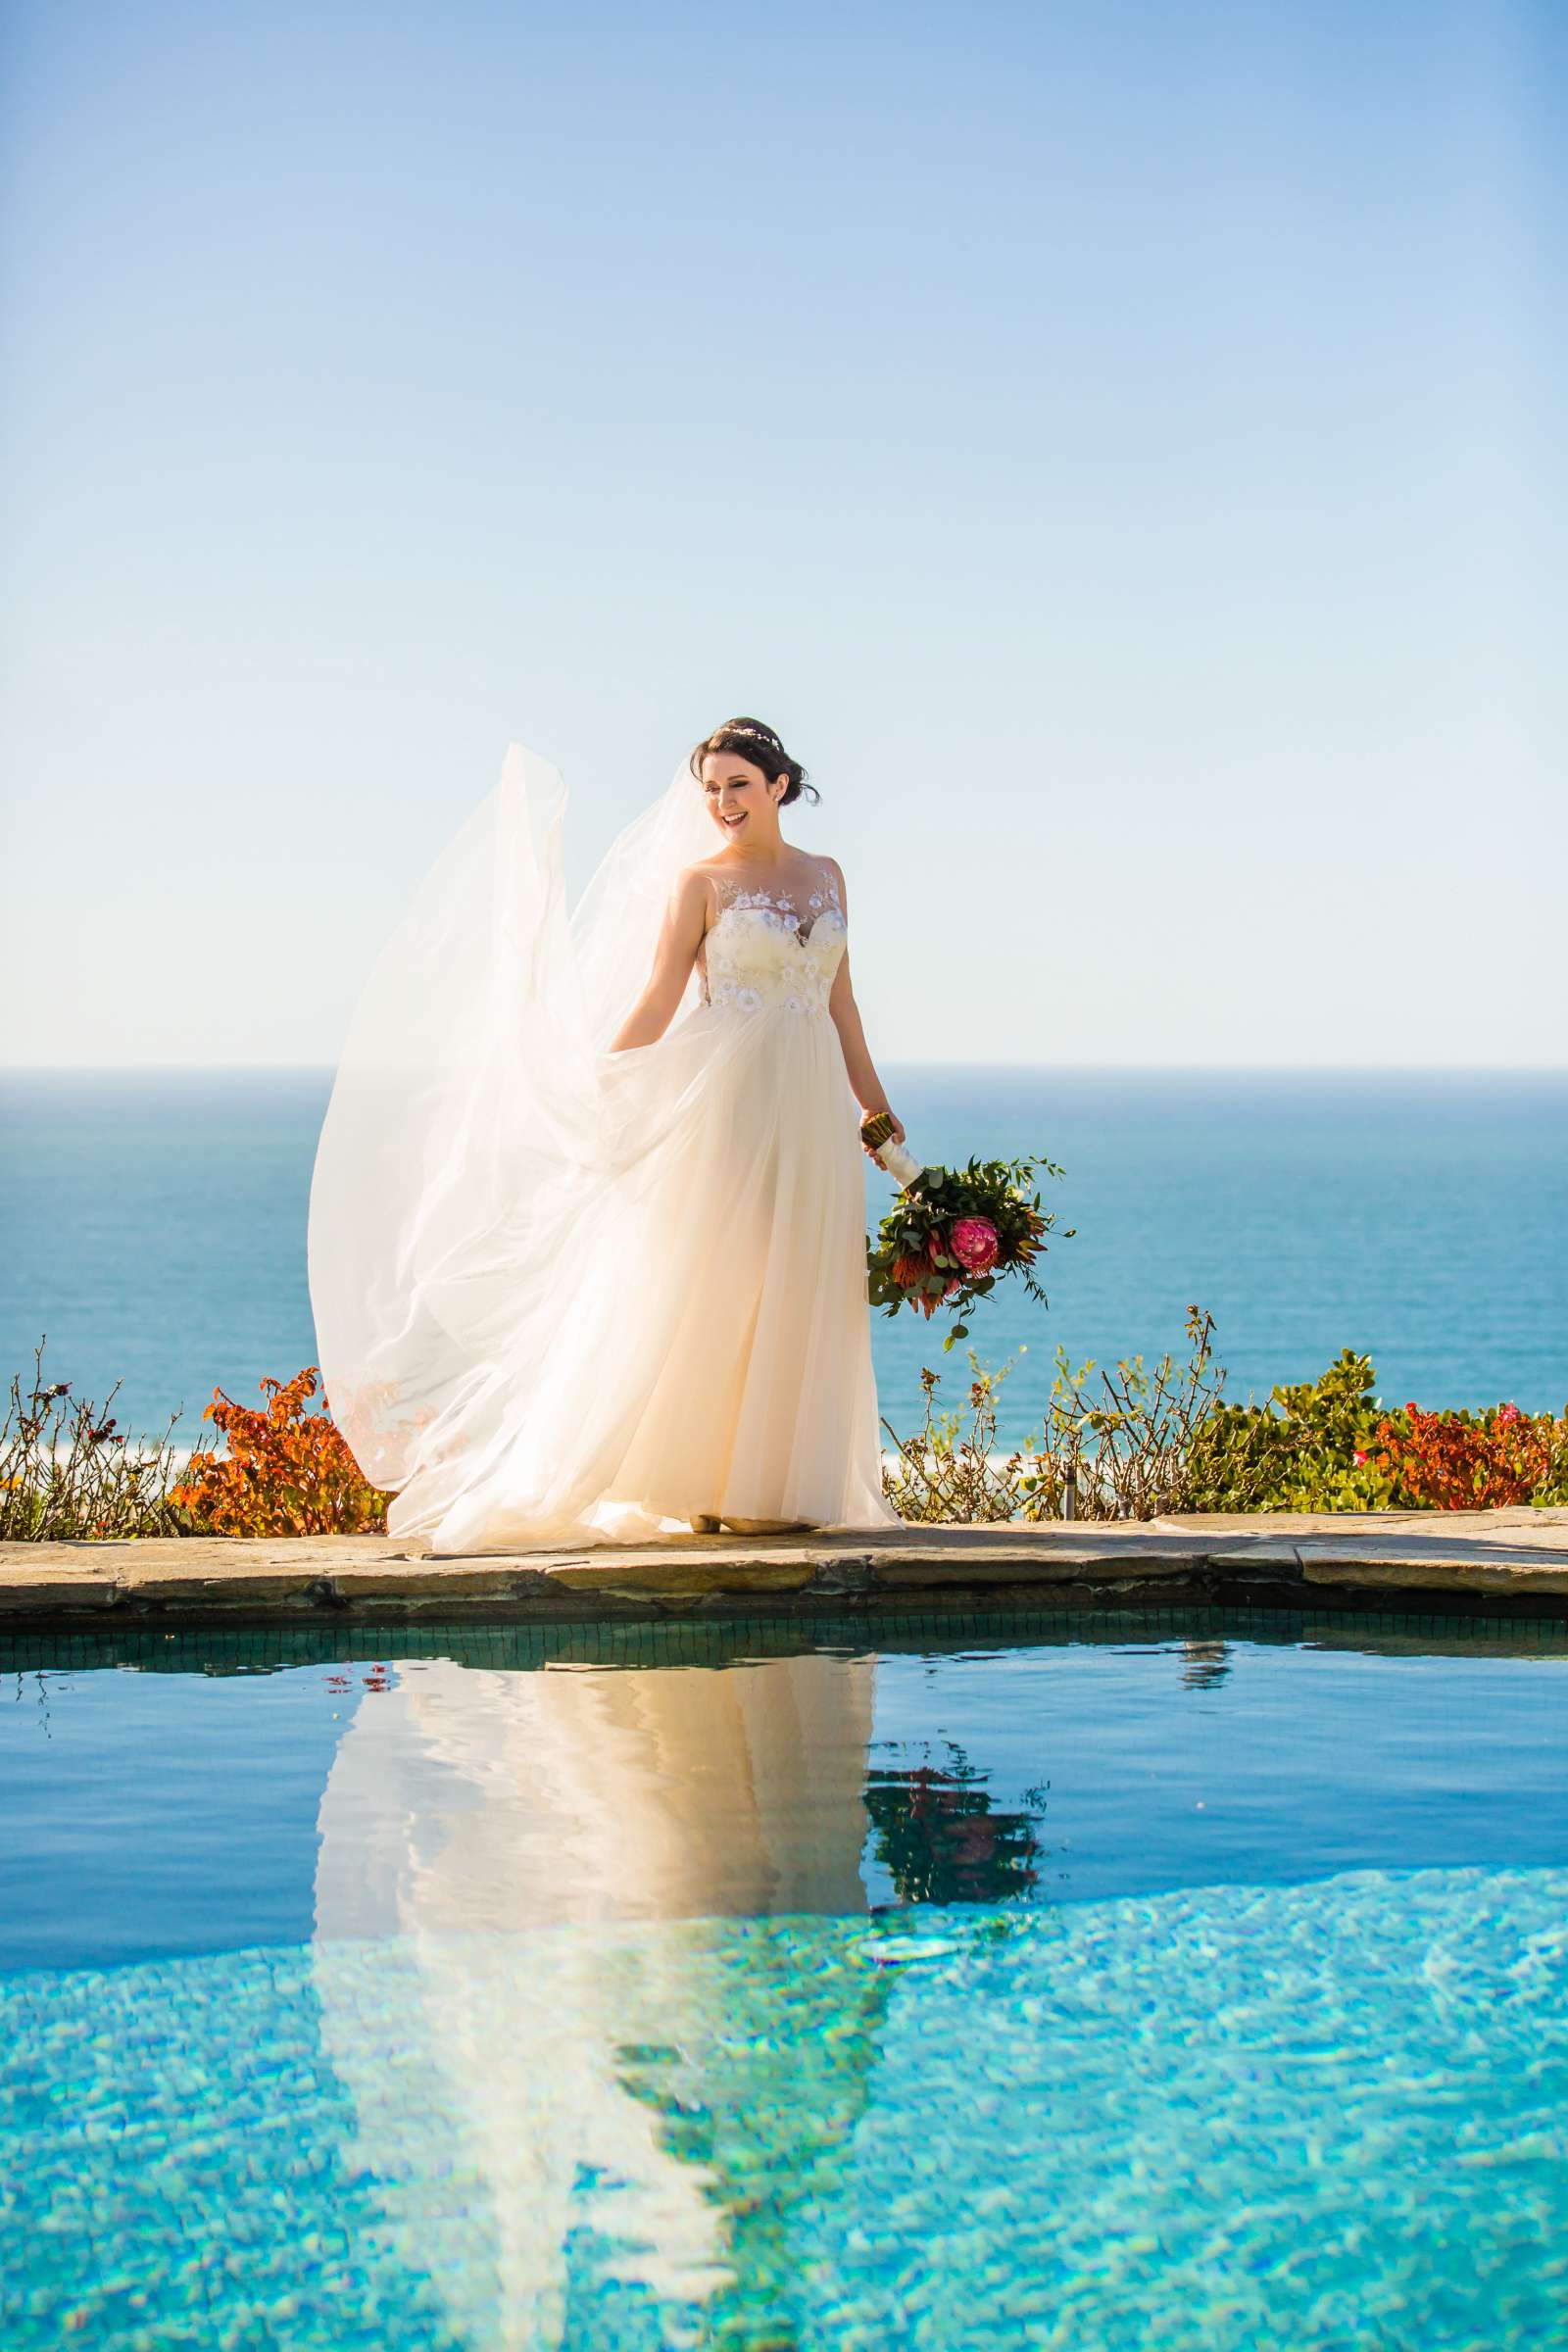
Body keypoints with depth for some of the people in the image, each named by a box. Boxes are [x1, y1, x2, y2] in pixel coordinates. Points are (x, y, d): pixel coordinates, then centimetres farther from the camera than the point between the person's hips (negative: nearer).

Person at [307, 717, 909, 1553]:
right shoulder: (698, 881, 0)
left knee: (802, 1293, 4)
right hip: (727, 1102, -5)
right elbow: (657, 997, -6)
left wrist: (877, 1107, 18)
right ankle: (706, 1485, -3)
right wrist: (591, 1086, -15)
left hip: (810, 1110, 5)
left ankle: (781, 1485, 9)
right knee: (709, 1286, -6)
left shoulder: (825, 877, 14)